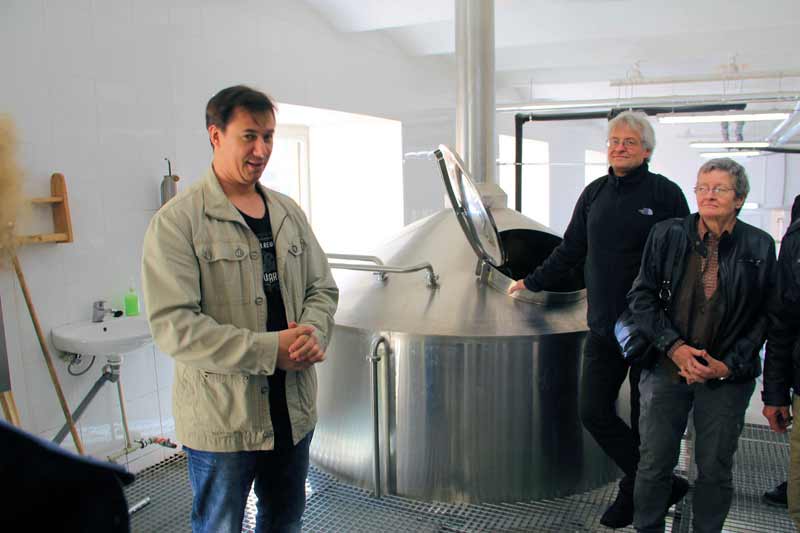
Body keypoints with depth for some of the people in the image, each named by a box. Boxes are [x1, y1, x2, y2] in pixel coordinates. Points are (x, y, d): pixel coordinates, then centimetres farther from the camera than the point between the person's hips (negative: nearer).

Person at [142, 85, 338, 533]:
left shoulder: (288, 213, 7)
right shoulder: (177, 221, -12)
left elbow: (323, 289, 11)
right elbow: (174, 325, -19)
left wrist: (312, 335, -12)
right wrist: (270, 350, -22)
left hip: (294, 410, 6)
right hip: (220, 421, -5)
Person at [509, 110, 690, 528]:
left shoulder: (665, 194, -5)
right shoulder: (595, 193, 9)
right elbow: (571, 249, 19)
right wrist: (533, 282, 23)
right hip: (602, 326, 5)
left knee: (646, 421, 8)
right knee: (594, 413, 4)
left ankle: (636, 493, 32)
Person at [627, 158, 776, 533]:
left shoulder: (759, 247, -1)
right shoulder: (667, 234, -2)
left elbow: (764, 318, 2)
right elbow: (641, 297, -2)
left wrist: (729, 365, -7)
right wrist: (674, 346, -12)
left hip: (728, 376, 0)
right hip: (666, 368, 0)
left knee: (715, 468, 11)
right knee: (654, 463, 7)